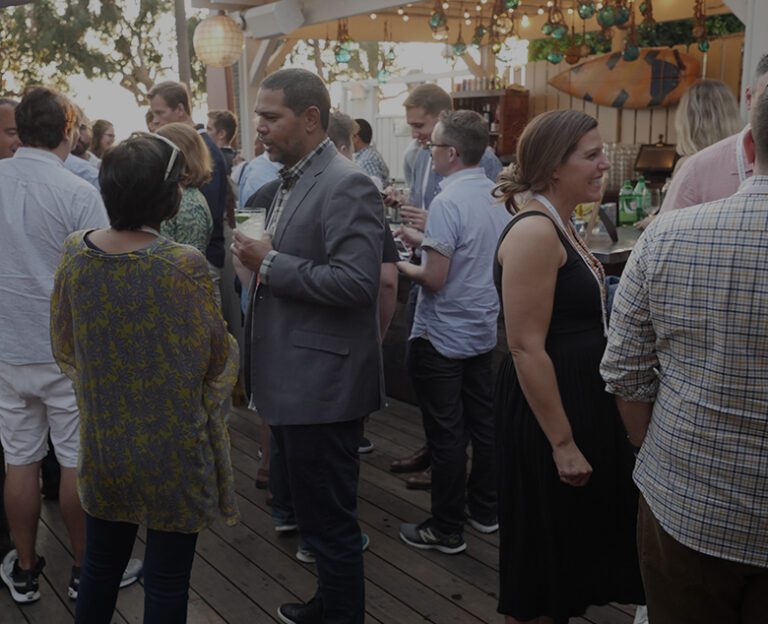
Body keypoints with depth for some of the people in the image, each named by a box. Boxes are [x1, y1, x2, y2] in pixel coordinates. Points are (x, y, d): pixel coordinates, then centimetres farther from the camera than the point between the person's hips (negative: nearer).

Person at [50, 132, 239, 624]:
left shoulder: (75, 253, -6)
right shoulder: (185, 265, -22)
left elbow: (64, 347, 6)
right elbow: (216, 359, -11)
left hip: (102, 438, 5)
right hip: (173, 446, -5)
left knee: (101, 565, 22)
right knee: (166, 581, 11)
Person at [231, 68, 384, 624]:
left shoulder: (347, 186, -16)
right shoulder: (292, 180, 13)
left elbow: (356, 282, -25)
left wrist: (270, 264, -20)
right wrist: (260, 261, 4)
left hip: (323, 385, -10)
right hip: (292, 380, 10)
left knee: (330, 520, 4)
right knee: (312, 509, 22)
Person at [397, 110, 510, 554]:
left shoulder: (447, 203, -21)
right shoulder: (498, 197, 3)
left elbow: (435, 278, -23)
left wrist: (403, 266, -4)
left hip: (442, 337, -8)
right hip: (484, 330, 8)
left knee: (446, 435, 2)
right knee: (484, 424, 17)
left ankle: (447, 530, 14)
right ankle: (485, 510, 31)